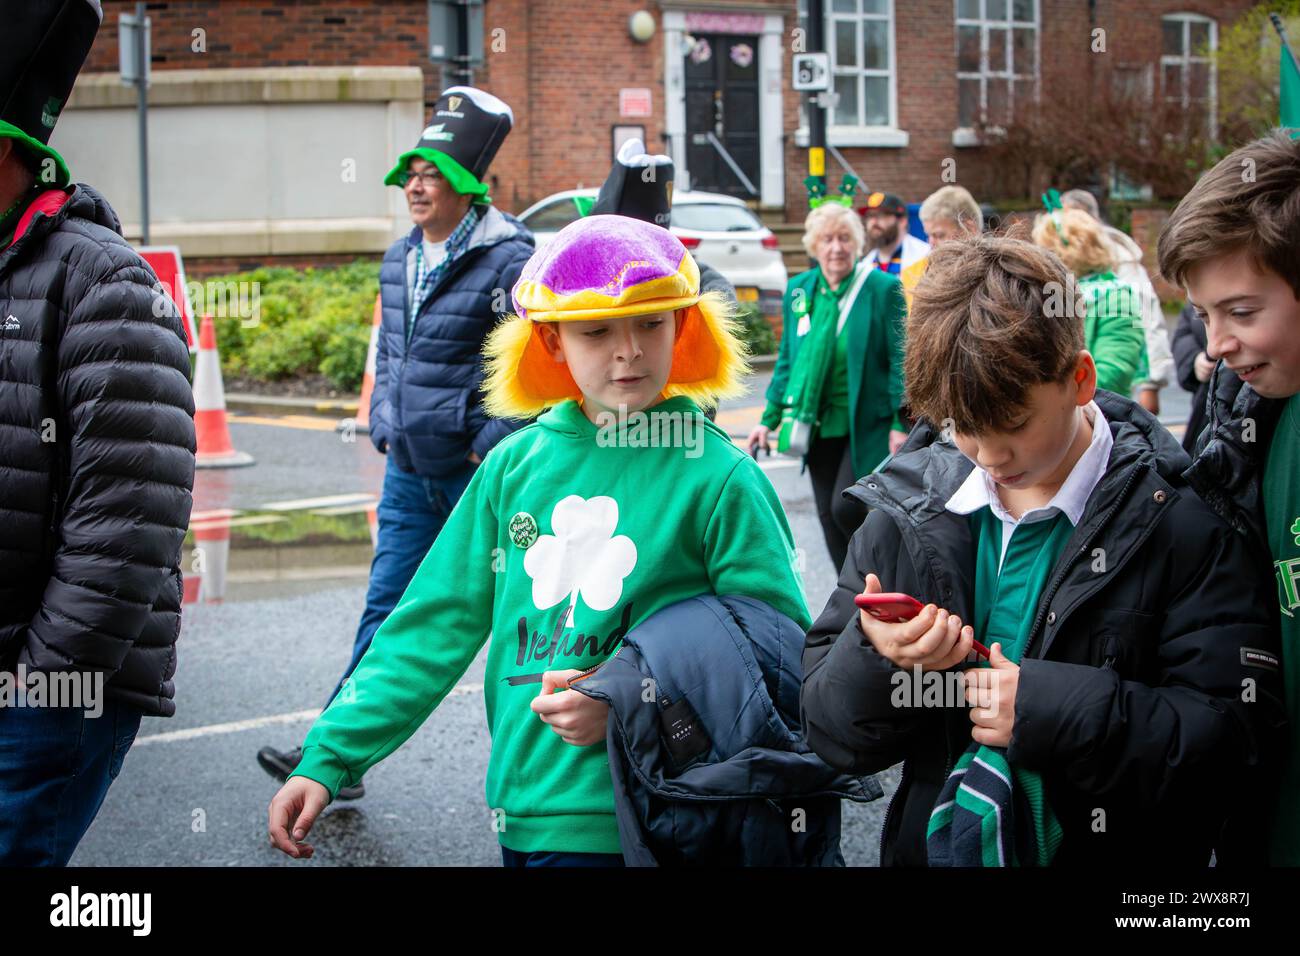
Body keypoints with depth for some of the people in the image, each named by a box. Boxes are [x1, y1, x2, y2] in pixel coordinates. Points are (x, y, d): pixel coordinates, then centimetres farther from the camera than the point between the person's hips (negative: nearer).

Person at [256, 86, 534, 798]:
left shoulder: (508, 261, -14)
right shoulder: (399, 260, 10)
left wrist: (492, 444, -19)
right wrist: (384, 421, 15)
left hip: (481, 474, -7)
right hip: (410, 472, 7)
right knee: (386, 608, 8)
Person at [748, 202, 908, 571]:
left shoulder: (883, 288, -8)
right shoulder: (798, 290, 7)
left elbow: (900, 360, -7)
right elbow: (787, 358, 14)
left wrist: (900, 424, -11)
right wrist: (770, 418, 11)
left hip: (867, 425, -5)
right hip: (819, 426, 5)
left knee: (846, 508, -14)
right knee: (829, 518, 8)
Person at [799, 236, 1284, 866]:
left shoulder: (1179, 519, -5)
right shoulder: (905, 513, 5)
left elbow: (1236, 733, -11)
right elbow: (830, 734, 5)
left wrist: (1058, 710, -19)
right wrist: (875, 660, -15)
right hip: (932, 848, 4)